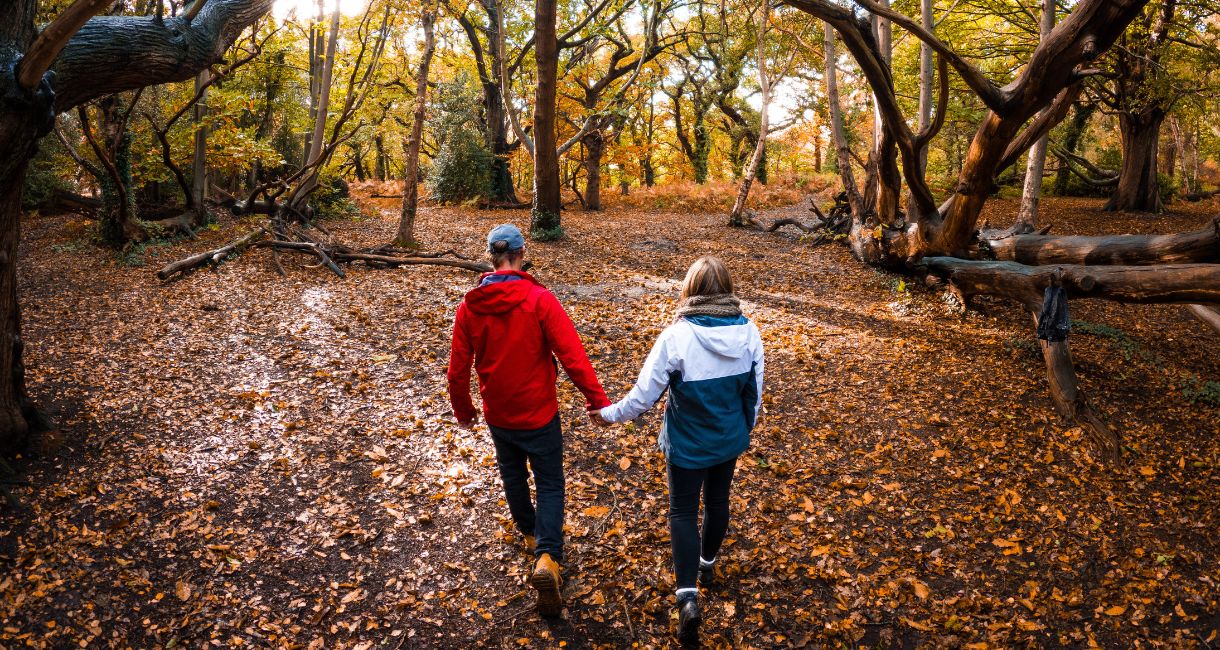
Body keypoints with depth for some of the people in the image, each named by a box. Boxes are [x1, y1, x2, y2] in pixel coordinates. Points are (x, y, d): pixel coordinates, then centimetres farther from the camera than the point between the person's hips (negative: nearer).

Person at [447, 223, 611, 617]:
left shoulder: (470, 306, -7)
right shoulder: (540, 299, -18)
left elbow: (458, 367, 0)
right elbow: (572, 355, -21)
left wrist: (462, 409, 15)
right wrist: (597, 400, -13)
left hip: (497, 414, 4)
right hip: (538, 413, -4)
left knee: (512, 474, 26)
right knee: (550, 483, 8)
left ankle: (530, 533, 47)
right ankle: (546, 556, -10)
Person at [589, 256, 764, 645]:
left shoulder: (677, 337, -24)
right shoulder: (748, 332, -12)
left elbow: (645, 393, -17)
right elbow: (754, 391, 0)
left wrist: (611, 414, 0)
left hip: (687, 444, -4)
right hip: (730, 439, 4)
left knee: (684, 512, 9)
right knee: (718, 501, 24)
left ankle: (688, 595, -2)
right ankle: (707, 563, 47)